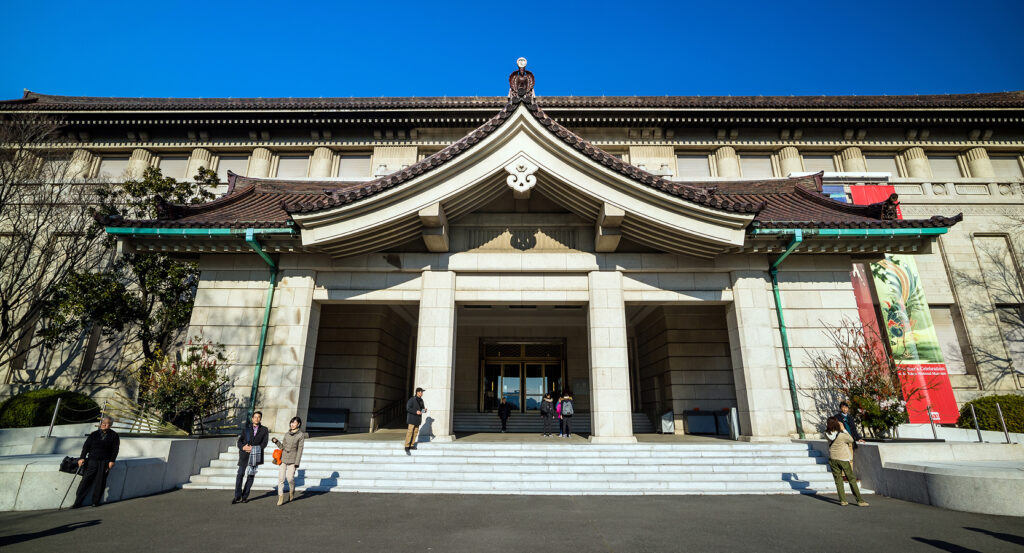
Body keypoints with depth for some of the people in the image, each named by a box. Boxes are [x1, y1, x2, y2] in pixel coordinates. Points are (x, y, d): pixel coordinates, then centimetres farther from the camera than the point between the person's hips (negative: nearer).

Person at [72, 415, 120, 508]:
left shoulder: (114, 435, 5)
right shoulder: (94, 434, 11)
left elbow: (115, 449, 2)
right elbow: (86, 446, 8)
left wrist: (112, 461, -6)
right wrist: (82, 457, -5)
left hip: (105, 462, -2)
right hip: (92, 460, 2)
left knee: (100, 482, 1)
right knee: (86, 480, -3)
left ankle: (95, 502, 11)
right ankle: (78, 502, 6)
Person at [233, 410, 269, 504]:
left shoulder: (264, 430, 8)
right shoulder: (246, 428, 11)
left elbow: (264, 444, 0)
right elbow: (239, 441, 5)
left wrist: (252, 448, -12)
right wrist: (243, 447, -16)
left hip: (255, 455, 0)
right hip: (244, 455, 0)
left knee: (251, 475, 2)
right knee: (240, 474, -5)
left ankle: (245, 496, 12)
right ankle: (237, 496, 5)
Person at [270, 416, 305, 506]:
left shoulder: (301, 435, -4)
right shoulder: (286, 434, 9)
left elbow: (300, 449, -6)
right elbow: (282, 447, 13)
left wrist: (297, 463, -10)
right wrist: (276, 441, -5)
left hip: (292, 460, -4)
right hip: (283, 458, 4)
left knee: (290, 478, -7)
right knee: (280, 478, -3)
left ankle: (292, 492, 23)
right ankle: (280, 498, 6)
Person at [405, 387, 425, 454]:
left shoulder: (421, 400, 12)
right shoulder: (412, 399, -10)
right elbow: (408, 408, -15)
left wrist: (424, 409, -3)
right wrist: (416, 412, -23)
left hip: (418, 418, 7)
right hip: (412, 418, -7)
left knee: (415, 432, 5)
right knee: (410, 432, -9)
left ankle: (412, 445, 13)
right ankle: (407, 447, -5)